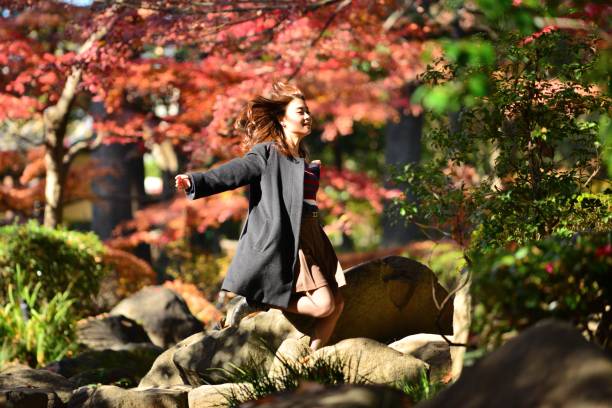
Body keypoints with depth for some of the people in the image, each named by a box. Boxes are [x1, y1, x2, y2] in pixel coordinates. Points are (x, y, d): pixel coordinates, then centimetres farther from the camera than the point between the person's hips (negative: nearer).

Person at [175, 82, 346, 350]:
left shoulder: (302, 157, 18)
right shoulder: (268, 152, -7)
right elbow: (235, 171, -22)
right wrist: (197, 182, -36)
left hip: (310, 236, 9)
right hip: (284, 240, -9)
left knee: (336, 303, 4)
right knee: (322, 305, -16)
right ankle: (251, 306, -4)